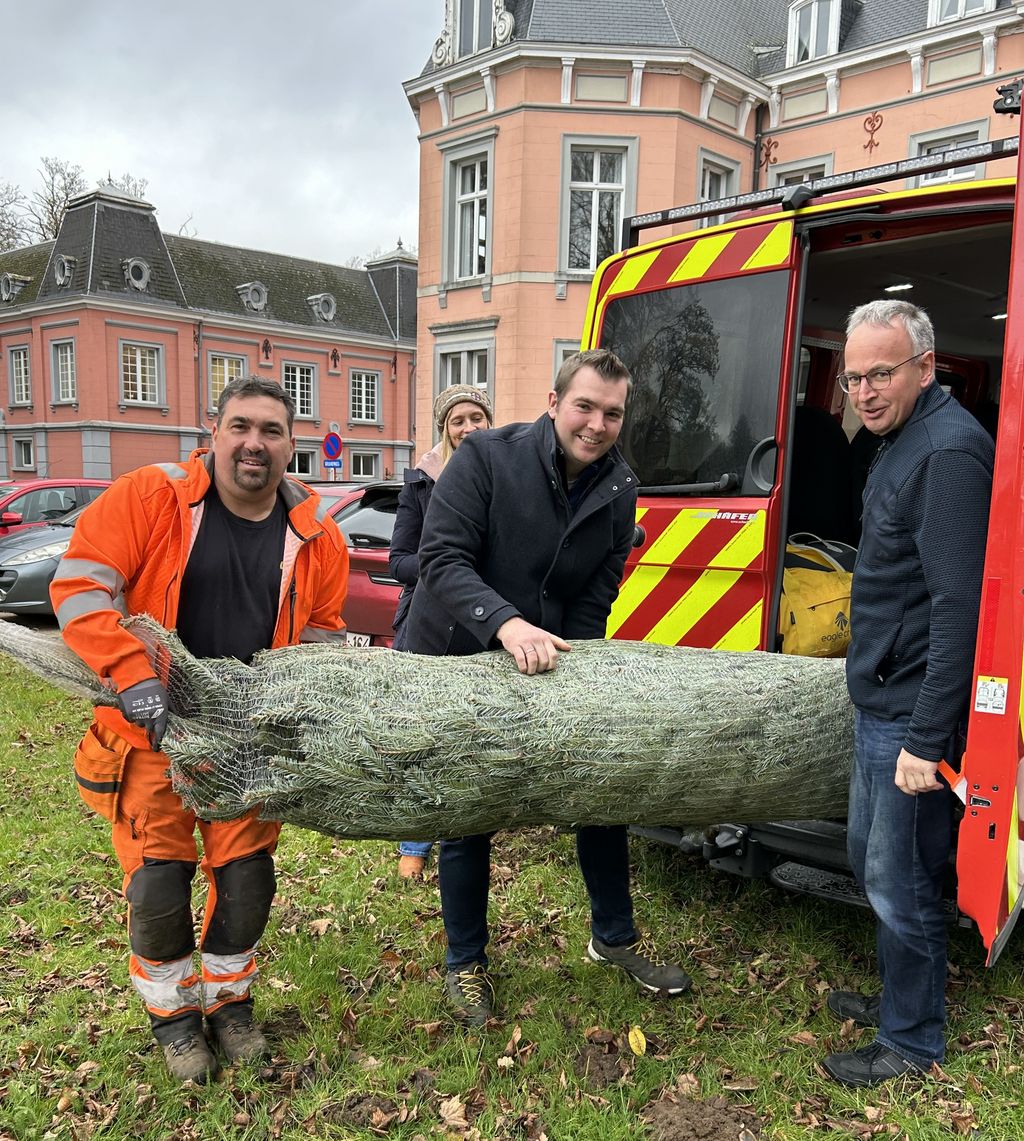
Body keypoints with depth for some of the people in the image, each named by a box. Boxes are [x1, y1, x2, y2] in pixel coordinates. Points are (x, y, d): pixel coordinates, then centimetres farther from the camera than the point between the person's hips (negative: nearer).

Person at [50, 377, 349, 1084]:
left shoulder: (316, 531, -3)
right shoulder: (149, 496, -12)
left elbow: (321, 632, 8)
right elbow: (80, 585, -16)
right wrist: (135, 677, -25)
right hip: (151, 729, -2)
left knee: (248, 877, 7)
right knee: (159, 882, 2)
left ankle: (229, 1000, 36)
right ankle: (172, 1012, 31)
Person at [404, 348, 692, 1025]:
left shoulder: (619, 491, -5)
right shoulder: (487, 457, -20)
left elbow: (596, 598, -3)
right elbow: (442, 559, -26)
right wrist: (506, 623, -40)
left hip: (551, 665, 5)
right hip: (458, 664, -4)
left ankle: (614, 936, 34)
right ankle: (466, 963, 28)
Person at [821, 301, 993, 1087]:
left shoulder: (949, 449, -19)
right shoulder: (903, 443, 13)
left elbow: (959, 606, -25)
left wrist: (925, 739, -24)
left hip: (911, 712, -10)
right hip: (879, 700, 10)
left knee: (900, 882, 4)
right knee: (871, 858, 22)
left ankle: (911, 1041, 24)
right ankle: (898, 997, 41)